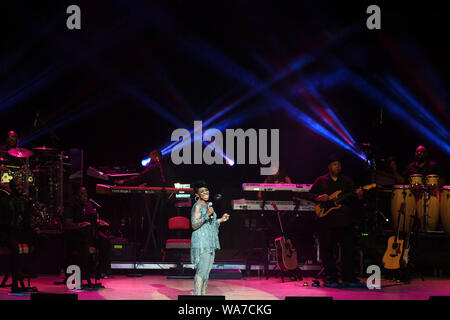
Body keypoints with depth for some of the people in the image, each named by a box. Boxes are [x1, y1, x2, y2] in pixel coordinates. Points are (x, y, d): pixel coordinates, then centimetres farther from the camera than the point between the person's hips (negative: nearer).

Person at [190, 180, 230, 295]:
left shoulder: (207, 206, 17)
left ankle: (203, 294, 12)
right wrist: (207, 215, -26)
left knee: (207, 271, 8)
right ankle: (197, 295, -15)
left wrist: (221, 220, 19)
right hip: (201, 243, -9)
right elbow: (194, 225, -19)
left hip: (210, 243, 9)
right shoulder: (197, 206, -10)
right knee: (201, 271, -14)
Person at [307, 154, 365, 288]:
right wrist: (318, 198, -13)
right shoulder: (321, 180, 8)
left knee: (348, 249, 2)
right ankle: (331, 278, 7)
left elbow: (353, 198, 10)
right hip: (326, 221, -2)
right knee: (327, 251, 0)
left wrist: (358, 196, -11)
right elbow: (310, 194, 6)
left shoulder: (347, 181, 14)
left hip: (345, 221, 2)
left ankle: (348, 278, 9)